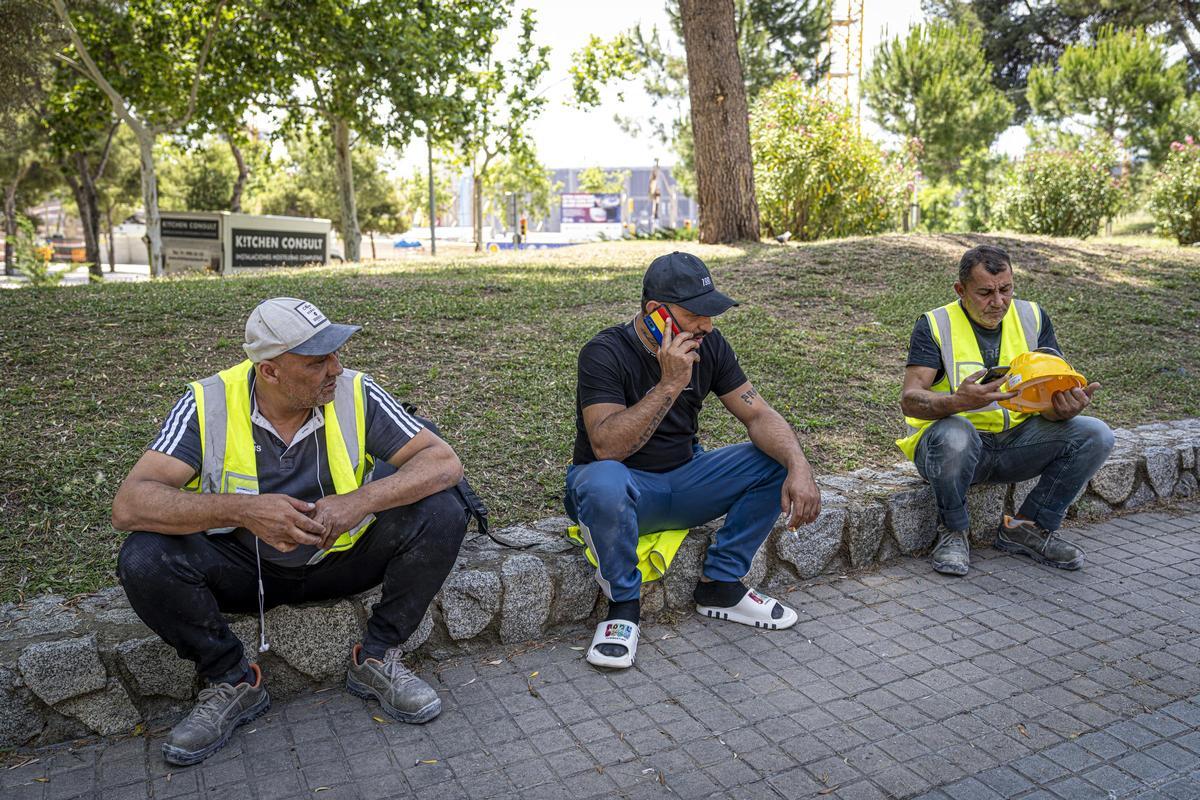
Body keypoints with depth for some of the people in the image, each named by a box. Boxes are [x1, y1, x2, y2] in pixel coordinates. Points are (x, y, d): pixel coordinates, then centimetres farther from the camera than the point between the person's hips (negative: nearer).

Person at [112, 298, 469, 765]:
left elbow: (445, 463, -21)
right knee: (143, 560, -27)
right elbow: (128, 505, -25)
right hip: (243, 566, 0)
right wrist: (241, 509, -40)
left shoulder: (356, 395, -16)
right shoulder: (209, 404, -18)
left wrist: (362, 500, -37)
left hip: (341, 557, 1)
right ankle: (232, 682, -3)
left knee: (441, 512, -22)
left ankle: (376, 659, -4)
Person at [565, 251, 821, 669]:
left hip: (683, 478, 6)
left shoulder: (709, 345, -2)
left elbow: (759, 415, -5)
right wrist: (669, 385, -35)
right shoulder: (605, 353, -19)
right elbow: (606, 448, -30)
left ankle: (720, 587, -1)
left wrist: (799, 467, -23)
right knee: (604, 483, -41)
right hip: (626, 486, -5)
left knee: (777, 463, -11)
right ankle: (623, 606, -15)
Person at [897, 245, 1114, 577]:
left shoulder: (1032, 317, 5)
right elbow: (909, 400, -18)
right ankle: (952, 531, -10)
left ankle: (1026, 528, 0)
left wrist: (1064, 406, -27)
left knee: (1095, 435, -15)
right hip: (957, 443, -4)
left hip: (1016, 442, 5)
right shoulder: (935, 325, -7)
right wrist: (957, 402, -40)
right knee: (954, 435, -39)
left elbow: (1054, 386, -1)